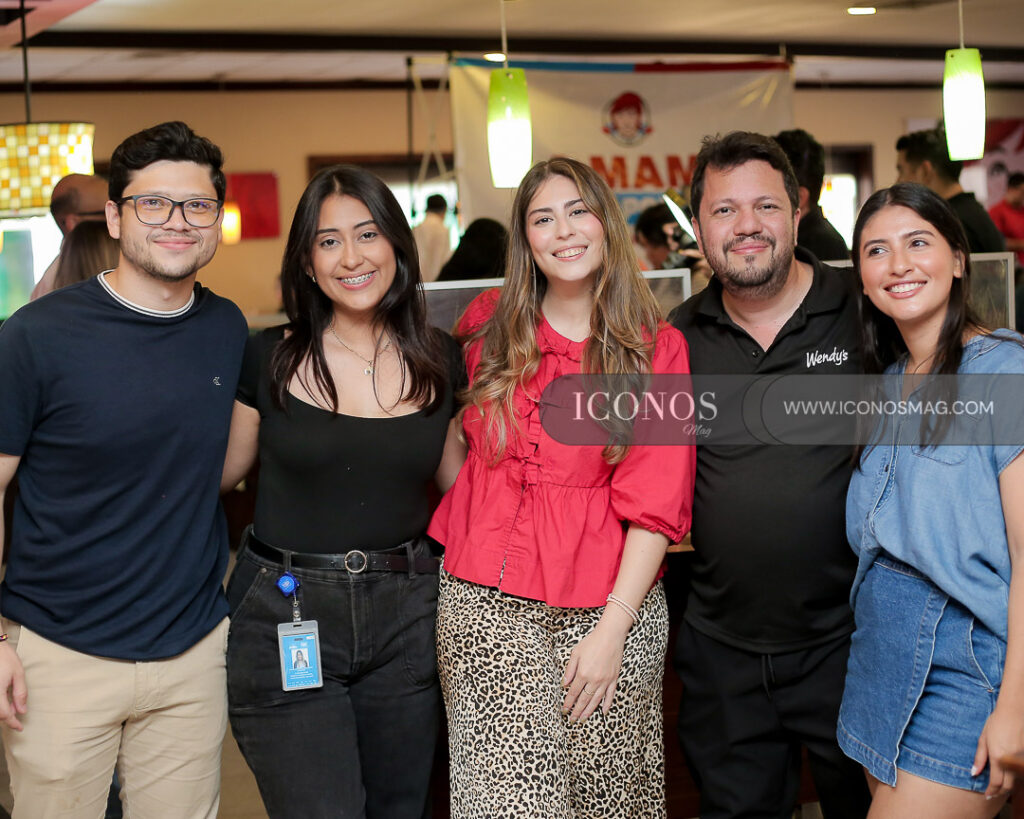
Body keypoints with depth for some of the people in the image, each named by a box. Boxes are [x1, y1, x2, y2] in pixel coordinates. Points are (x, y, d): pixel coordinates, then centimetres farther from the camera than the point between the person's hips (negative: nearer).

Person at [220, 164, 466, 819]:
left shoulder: (440, 362, 3)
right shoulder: (270, 360, -3)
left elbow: (462, 480, 14)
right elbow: (222, 471, 7)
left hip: (405, 617, 3)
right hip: (286, 615, -3)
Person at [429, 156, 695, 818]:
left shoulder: (657, 349, 0)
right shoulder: (489, 325, 7)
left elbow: (656, 503, -5)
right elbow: (458, 437, 26)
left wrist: (614, 626, -12)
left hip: (606, 604, -1)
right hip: (487, 602, 2)